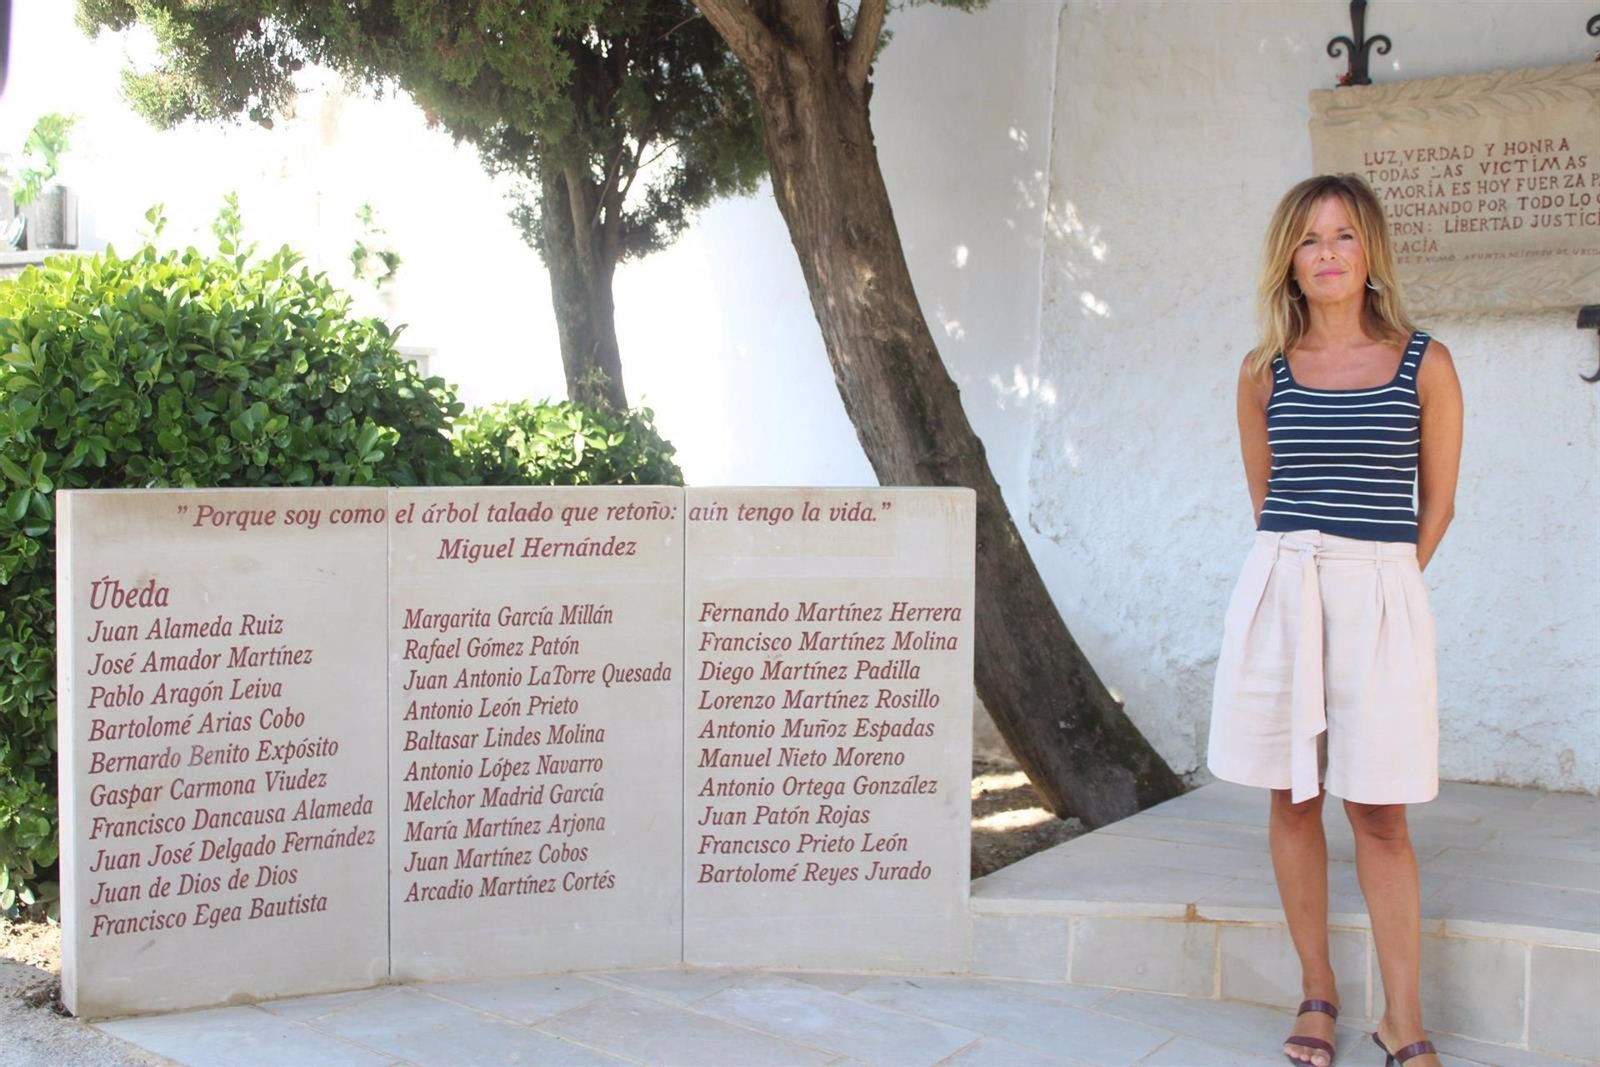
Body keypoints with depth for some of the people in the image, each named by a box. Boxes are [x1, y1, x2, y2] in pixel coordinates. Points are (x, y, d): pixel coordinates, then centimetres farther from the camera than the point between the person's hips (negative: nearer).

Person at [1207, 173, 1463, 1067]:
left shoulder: (1425, 365, 1)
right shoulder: (1265, 372, 6)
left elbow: (1437, 505, 6)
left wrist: (1370, 580, 9)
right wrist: (1309, 570, 12)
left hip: (1382, 599, -2)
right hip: (1280, 590, 2)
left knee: (1380, 815, 1)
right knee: (1293, 799, 7)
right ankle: (1318, 994, 21)